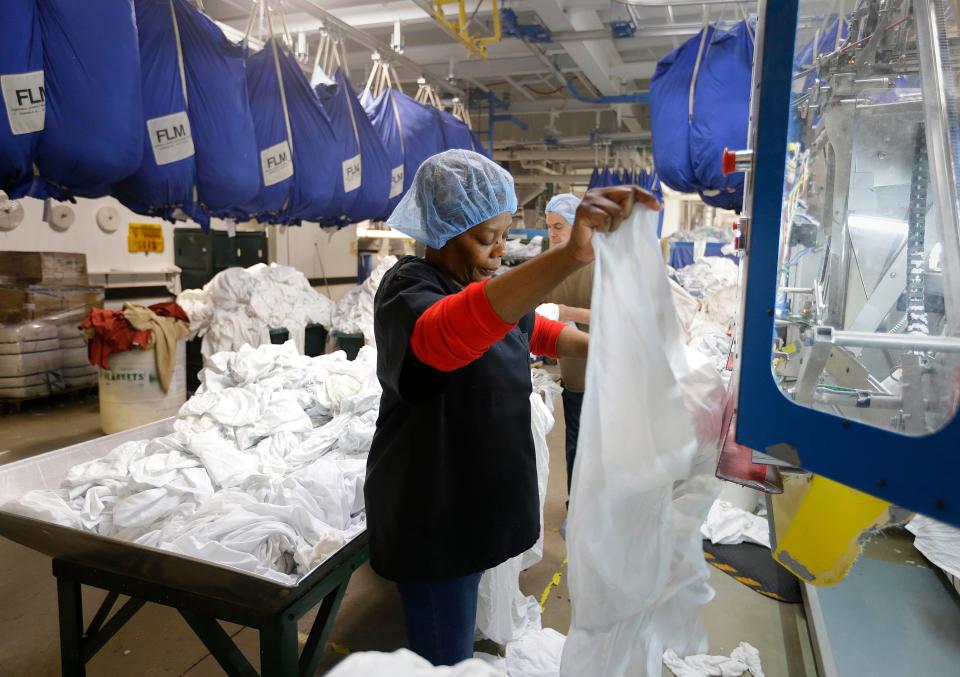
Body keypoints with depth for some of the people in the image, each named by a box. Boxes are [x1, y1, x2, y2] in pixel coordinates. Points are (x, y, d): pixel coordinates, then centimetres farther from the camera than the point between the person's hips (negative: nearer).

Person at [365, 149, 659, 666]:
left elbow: (533, 330, 24)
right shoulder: (407, 289, -22)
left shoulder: (486, 285, 6)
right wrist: (571, 255, -61)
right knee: (443, 657, 3)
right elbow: (453, 332, -47)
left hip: (475, 496, 8)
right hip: (431, 514, -8)